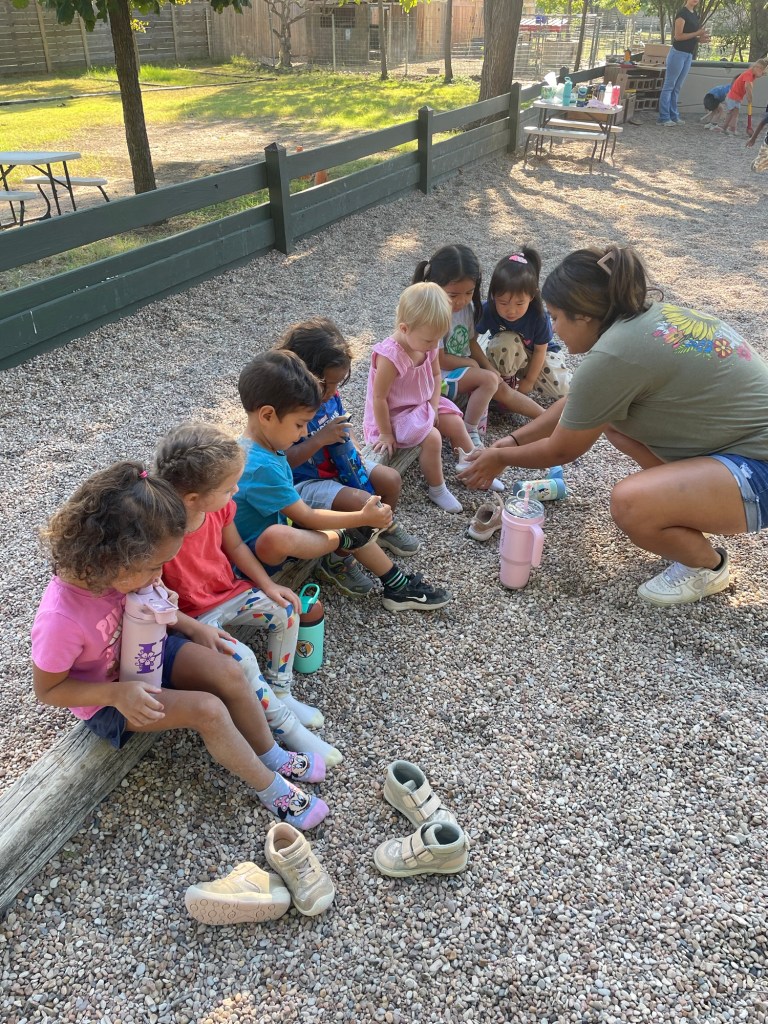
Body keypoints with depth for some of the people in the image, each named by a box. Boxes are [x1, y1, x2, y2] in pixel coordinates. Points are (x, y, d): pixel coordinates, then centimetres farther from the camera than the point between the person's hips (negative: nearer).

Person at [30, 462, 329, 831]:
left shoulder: (109, 571, -20)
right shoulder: (60, 619, -38)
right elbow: (47, 690, -21)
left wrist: (191, 627, -9)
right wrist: (118, 693, -30)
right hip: (107, 697, -6)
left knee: (229, 672, -11)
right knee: (208, 709, -21)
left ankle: (272, 756, 11)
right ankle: (271, 790, 1)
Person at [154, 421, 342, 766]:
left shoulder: (218, 506, -13)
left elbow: (235, 546, 5)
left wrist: (267, 585, -2)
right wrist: (197, 630, -28)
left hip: (227, 592, 7)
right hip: (194, 617, -7)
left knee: (285, 611, -6)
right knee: (241, 658, -25)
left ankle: (280, 693, 10)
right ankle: (286, 728, -4)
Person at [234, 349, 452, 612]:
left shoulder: (265, 447, 0)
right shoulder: (261, 467, -29)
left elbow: (298, 508, 10)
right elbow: (306, 517, -21)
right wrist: (363, 518, -13)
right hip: (255, 555, -10)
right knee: (277, 538, -43)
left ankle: (398, 586, 13)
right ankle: (343, 540, -14)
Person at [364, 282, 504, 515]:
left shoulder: (429, 346, -8)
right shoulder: (389, 356, -32)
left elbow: (436, 376, 7)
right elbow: (379, 398, -26)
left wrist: (434, 405, -8)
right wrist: (385, 434, -19)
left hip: (424, 405, 8)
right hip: (395, 414, -8)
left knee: (456, 423, 4)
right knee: (432, 438, -23)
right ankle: (437, 489, -3)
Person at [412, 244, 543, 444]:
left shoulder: (467, 306, -2)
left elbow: (472, 343, 8)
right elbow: (439, 360, -20)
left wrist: (490, 367, -5)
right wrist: (472, 363, -7)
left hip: (464, 367, 7)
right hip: (440, 377, -7)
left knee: (503, 390, -2)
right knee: (489, 380, -24)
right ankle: (469, 434, -20)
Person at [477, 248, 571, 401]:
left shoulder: (539, 316, -30)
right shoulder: (487, 310, -30)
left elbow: (540, 350, -17)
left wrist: (529, 381, -12)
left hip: (537, 355, 1)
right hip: (506, 357, -1)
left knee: (563, 390, -17)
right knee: (505, 341, -36)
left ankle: (521, 377, 8)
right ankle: (507, 382, -10)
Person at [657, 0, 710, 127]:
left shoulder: (695, 14, 14)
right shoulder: (682, 13, -11)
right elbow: (678, 36, -17)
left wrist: (700, 39, 3)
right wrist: (697, 34, -19)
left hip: (689, 54, 9)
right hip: (678, 53, -9)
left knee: (677, 87, 11)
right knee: (669, 86, -4)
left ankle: (674, 115, 15)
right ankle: (663, 117, -3)